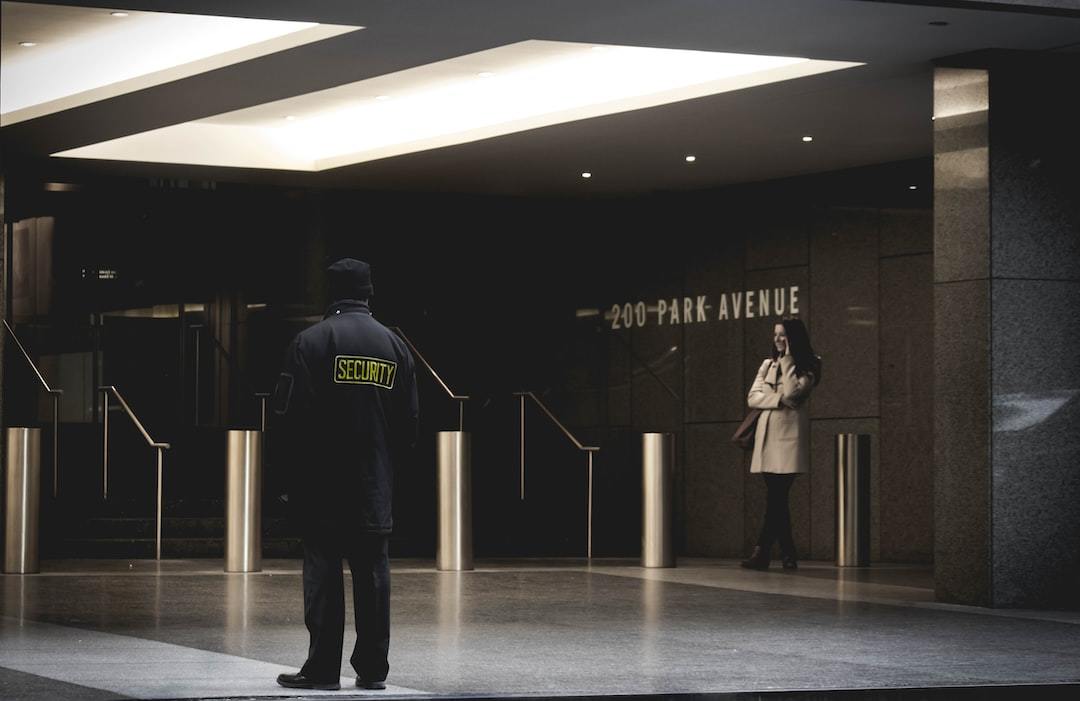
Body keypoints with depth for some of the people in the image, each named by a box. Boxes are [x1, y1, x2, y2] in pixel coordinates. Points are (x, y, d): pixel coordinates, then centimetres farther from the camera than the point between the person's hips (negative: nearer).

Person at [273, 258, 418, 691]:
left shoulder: (311, 342, -7)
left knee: (323, 570, -1)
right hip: (375, 486, 4)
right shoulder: (394, 346, 8)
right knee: (372, 572, 7)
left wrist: (291, 468, 3)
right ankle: (372, 669, 9)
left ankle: (323, 668, -1)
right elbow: (408, 421, 10)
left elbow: (289, 413, -10)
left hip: (321, 485, -4)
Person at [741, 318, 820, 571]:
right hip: (767, 435, 5)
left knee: (776, 496, -12)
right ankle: (788, 555, 8)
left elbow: (793, 393, -13)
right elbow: (752, 397, 7)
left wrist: (787, 361, -6)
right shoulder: (768, 365, 18)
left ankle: (762, 552, -16)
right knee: (777, 497, 4)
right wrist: (779, 400, -7)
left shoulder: (807, 367, 4)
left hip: (789, 435, -5)